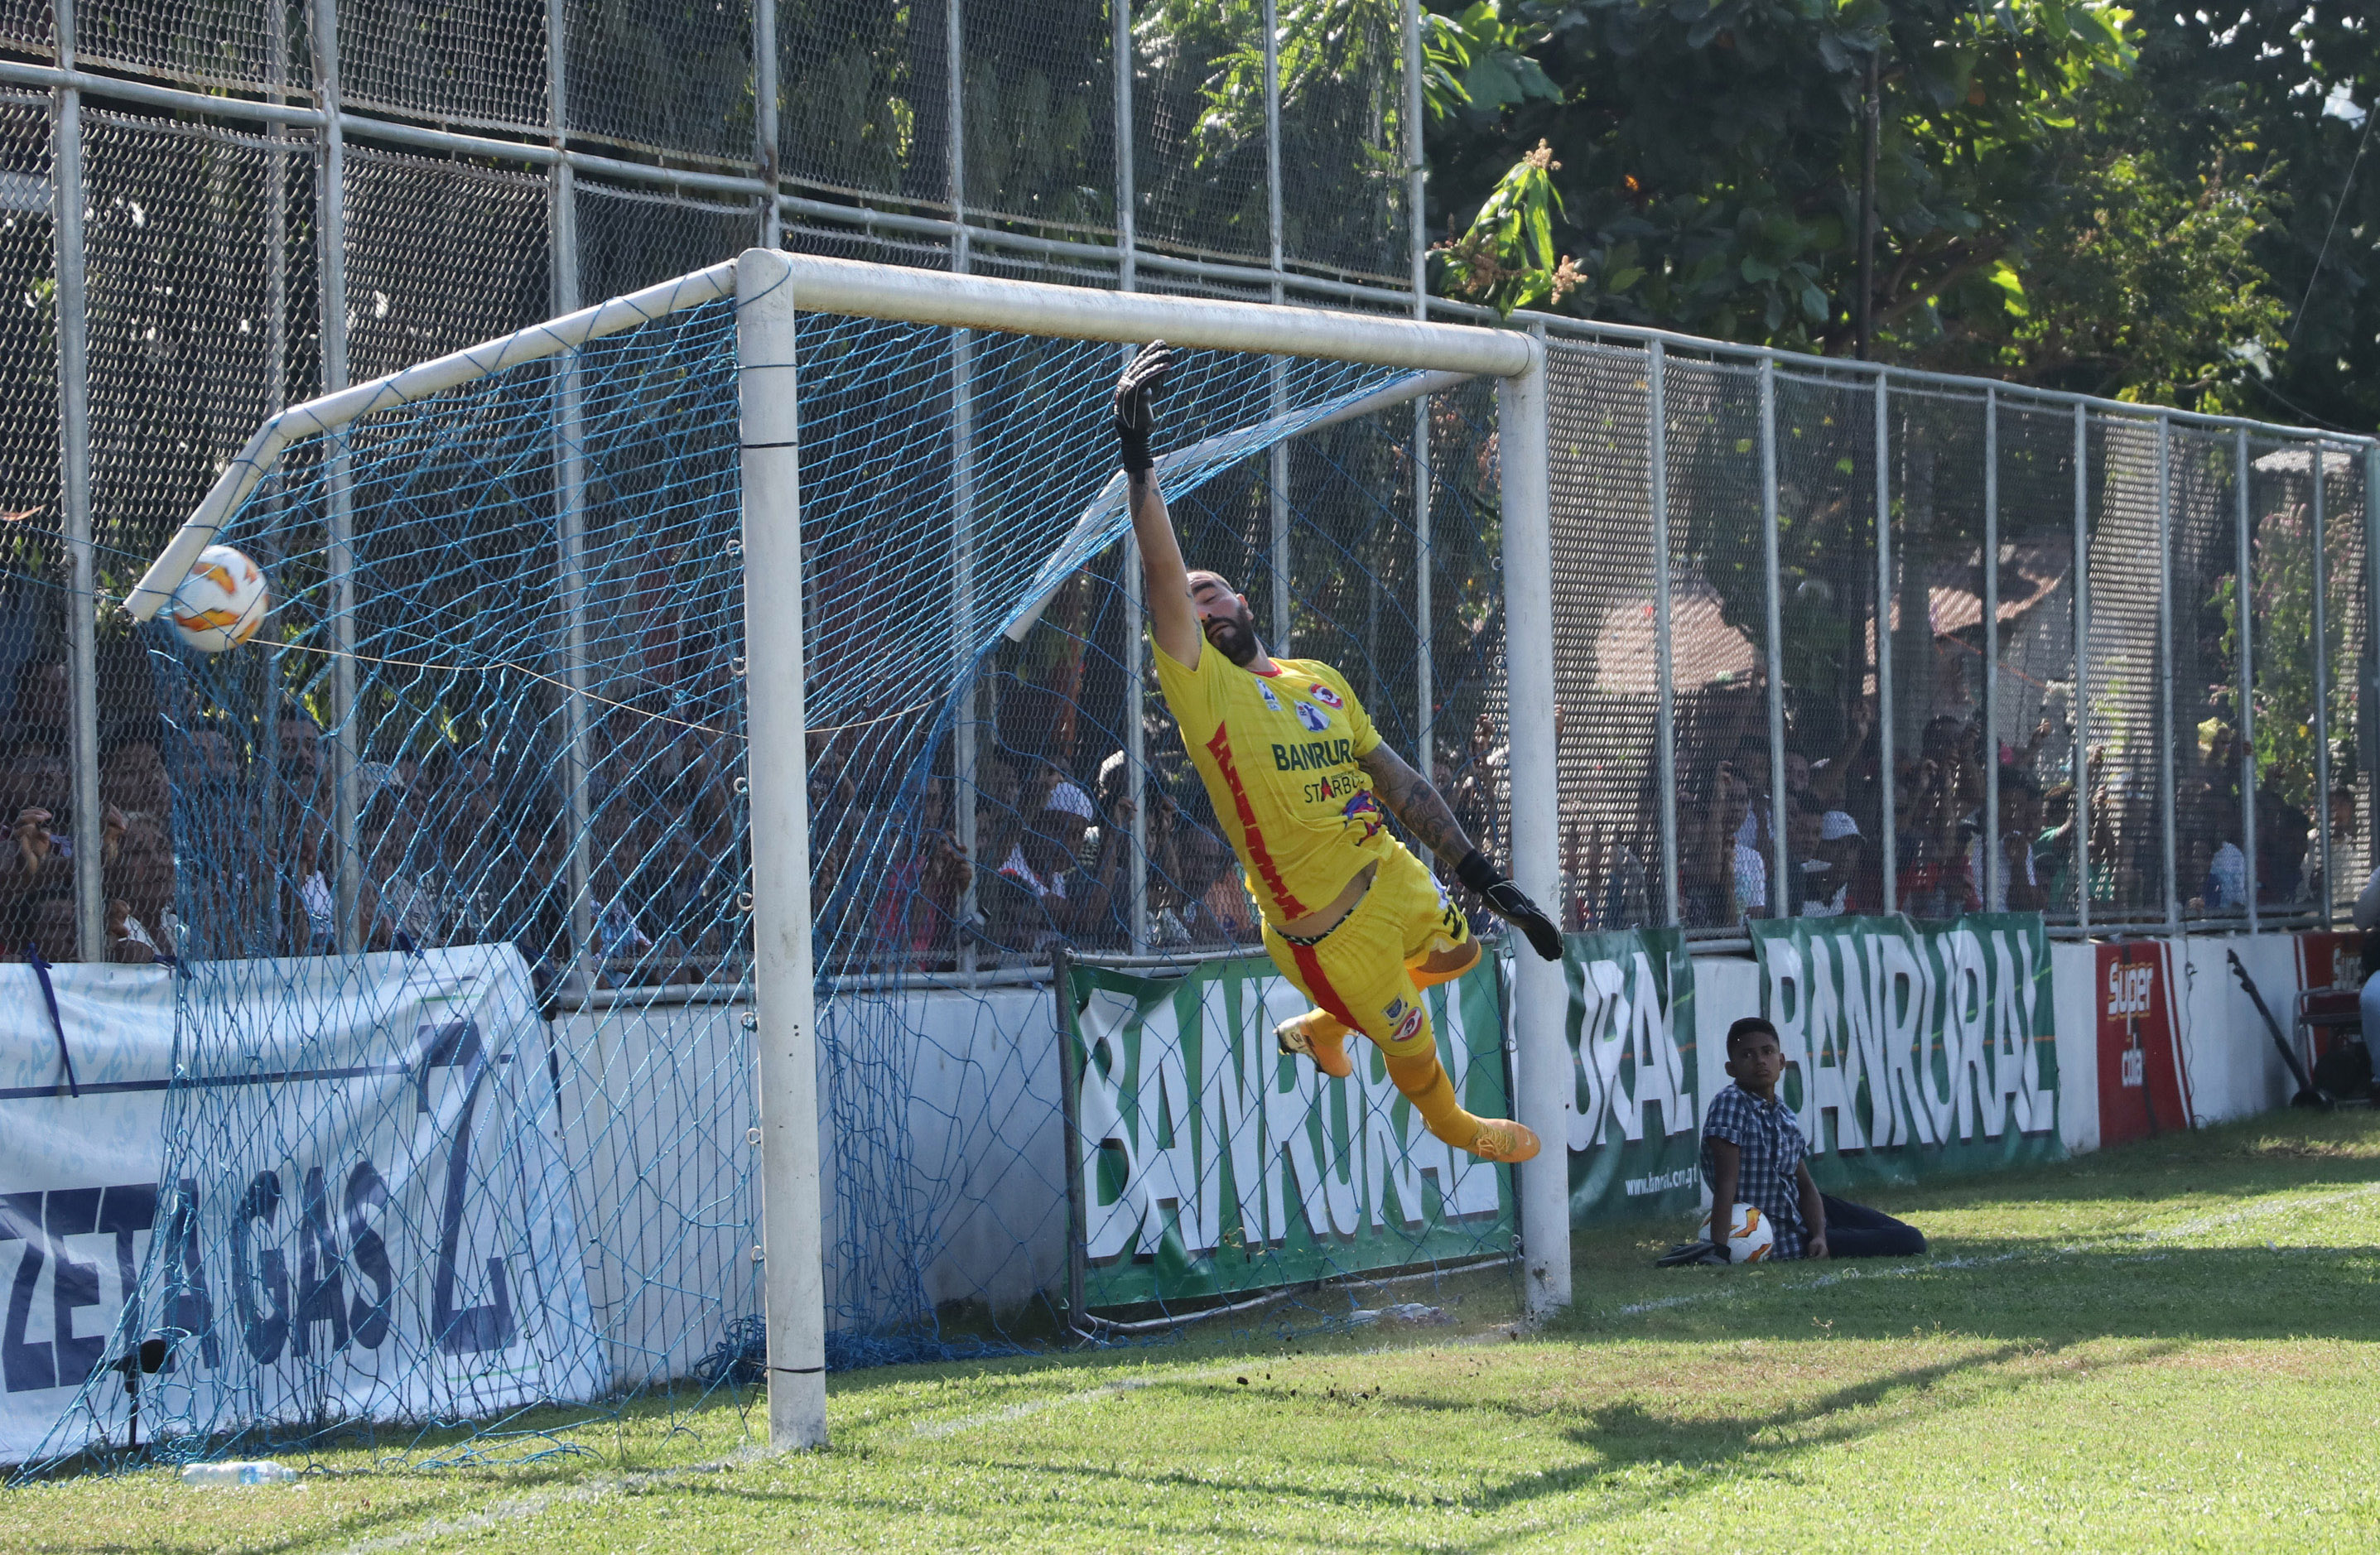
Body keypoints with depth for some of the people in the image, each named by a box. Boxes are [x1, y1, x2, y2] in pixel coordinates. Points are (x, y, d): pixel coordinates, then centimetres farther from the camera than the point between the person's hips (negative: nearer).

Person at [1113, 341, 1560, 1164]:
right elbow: (1161, 573, -26)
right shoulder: (1201, 686, -12)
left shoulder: (1323, 681, 8)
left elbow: (1397, 779, 8)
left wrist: (1484, 876, 2)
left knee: (1459, 950, 28)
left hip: (1393, 874, 7)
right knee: (1413, 1045, 9)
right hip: (1323, 925, -7)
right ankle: (1451, 1125, 45)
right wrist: (1138, 463, -37)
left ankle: (1319, 1027, 43)